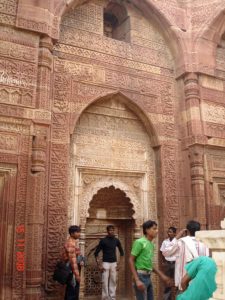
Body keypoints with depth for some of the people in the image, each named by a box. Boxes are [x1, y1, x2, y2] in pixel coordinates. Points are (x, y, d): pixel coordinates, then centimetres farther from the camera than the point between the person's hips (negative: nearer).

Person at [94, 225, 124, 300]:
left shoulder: (116, 240, 3)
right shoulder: (103, 240, -8)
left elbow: (121, 252, 14)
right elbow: (96, 253, -5)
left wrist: (119, 264, 7)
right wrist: (99, 265, -10)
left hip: (114, 263, 3)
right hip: (105, 263, -3)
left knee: (113, 282, 7)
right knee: (105, 282, -3)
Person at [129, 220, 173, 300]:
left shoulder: (151, 244, 11)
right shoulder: (140, 242, -12)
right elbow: (131, 261, -13)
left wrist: (162, 276, 16)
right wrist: (137, 280, -20)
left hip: (148, 277, 8)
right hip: (141, 276, -8)